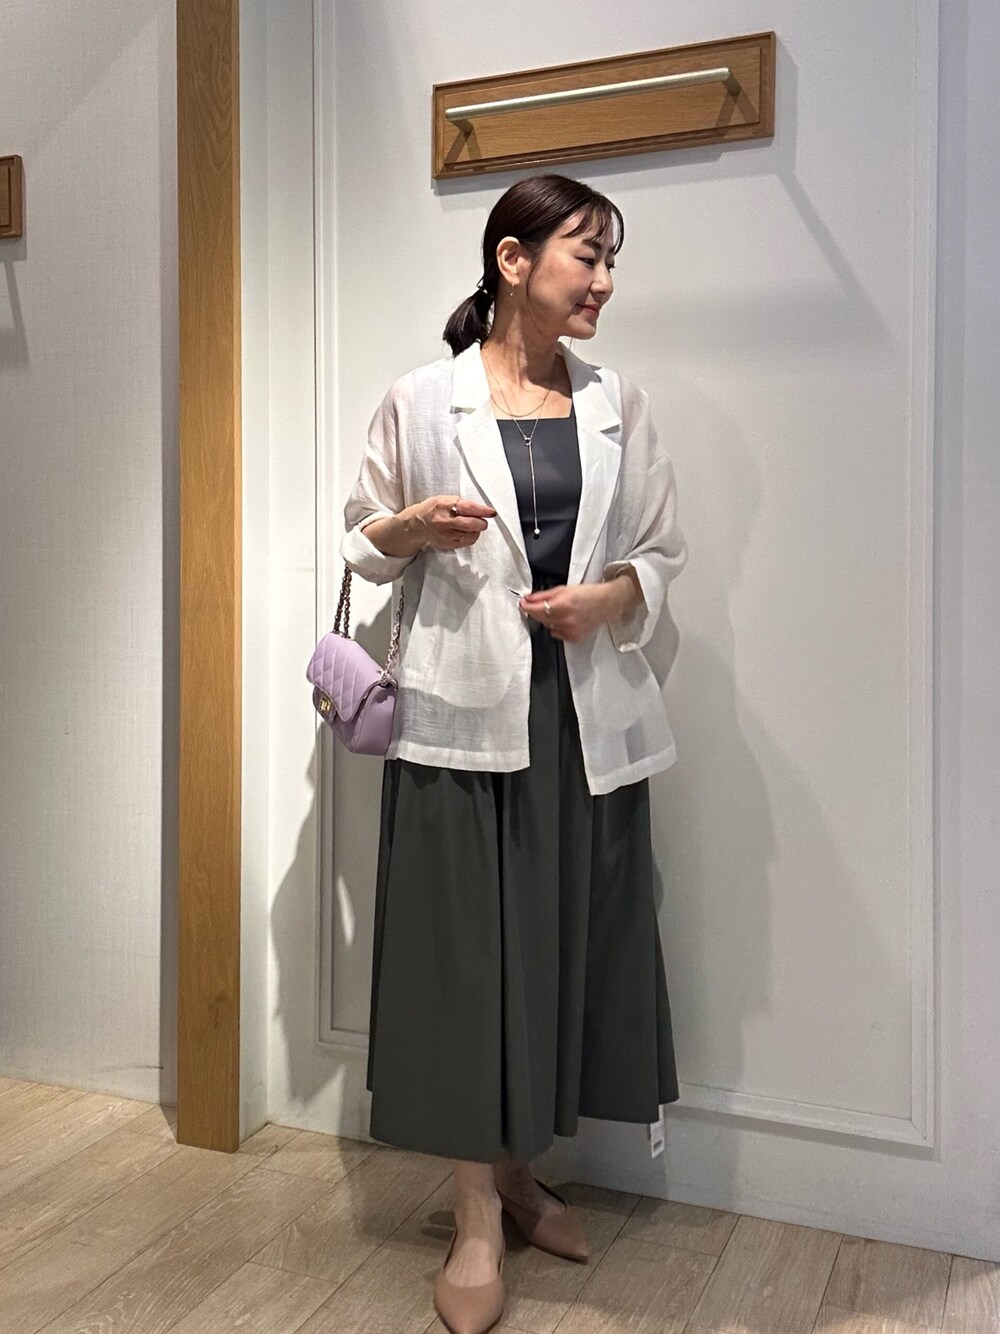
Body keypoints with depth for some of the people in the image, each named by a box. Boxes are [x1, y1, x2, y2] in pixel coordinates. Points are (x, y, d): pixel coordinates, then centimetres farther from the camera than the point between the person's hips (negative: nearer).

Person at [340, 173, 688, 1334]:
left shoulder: (618, 405, 8)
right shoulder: (420, 400, 0)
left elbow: (663, 551, 11)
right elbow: (361, 539, 6)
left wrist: (608, 596, -9)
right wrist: (414, 527, -14)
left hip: (589, 713, 4)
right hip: (464, 710, -3)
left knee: (570, 945, 9)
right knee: (466, 949, 0)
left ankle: (518, 1172, 32)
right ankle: (477, 1227, 17)